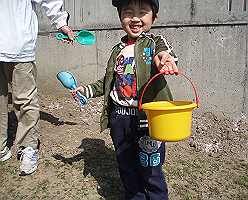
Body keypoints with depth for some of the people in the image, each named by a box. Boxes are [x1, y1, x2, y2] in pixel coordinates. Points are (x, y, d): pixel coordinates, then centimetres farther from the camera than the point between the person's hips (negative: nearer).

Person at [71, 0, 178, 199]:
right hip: (119, 118, 6)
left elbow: (165, 51, -29)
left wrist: (164, 56, -51)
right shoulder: (118, 50, 12)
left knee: (150, 169, 6)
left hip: (146, 117, -5)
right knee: (126, 166, 19)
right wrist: (86, 90, 17)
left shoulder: (155, 43, -3)